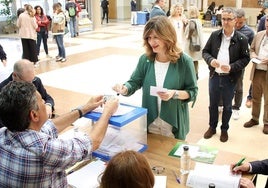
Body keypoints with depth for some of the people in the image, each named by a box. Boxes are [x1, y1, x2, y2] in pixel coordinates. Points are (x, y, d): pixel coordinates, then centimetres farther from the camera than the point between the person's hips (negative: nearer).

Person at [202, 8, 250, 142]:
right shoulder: (214, 35, -1)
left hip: (230, 78, -2)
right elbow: (205, 51, 5)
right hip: (214, 76, 2)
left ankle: (224, 129, 33)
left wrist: (232, 67, -20)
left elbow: (245, 58, -4)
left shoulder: (242, 39, -9)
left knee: (227, 106, 15)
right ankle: (212, 127, 34)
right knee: (213, 104, 16)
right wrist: (210, 60, -16)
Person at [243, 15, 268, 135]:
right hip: (256, 72, 5)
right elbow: (251, 49, 17)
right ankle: (254, 118, 34)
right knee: (255, 97, 18)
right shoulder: (258, 35, 6)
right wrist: (253, 55, -4)